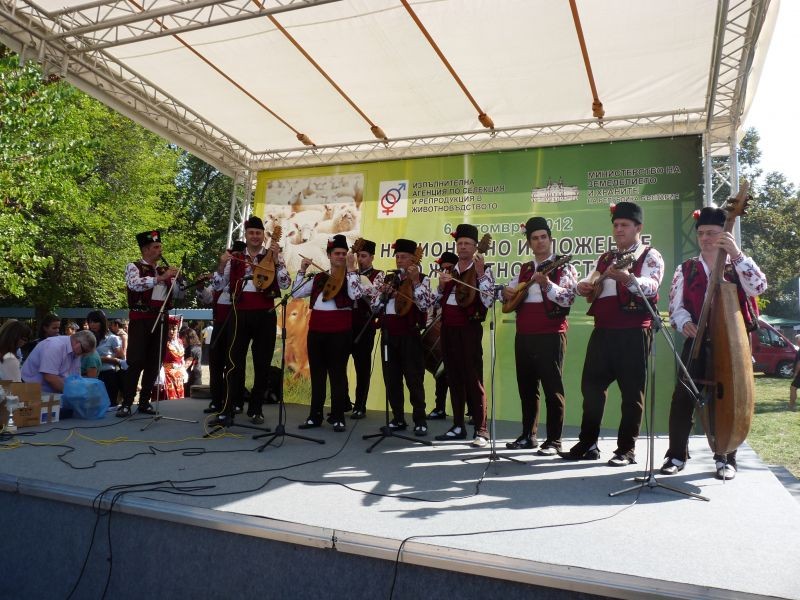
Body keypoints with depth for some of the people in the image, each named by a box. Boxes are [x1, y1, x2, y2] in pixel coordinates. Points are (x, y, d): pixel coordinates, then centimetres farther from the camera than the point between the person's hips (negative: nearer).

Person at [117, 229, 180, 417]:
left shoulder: (164, 270, 17)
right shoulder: (134, 266, 1)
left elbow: (178, 294, 18)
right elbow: (135, 284, -20)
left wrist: (174, 278, 1)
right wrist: (161, 278, -26)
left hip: (160, 319, 5)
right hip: (141, 319, -5)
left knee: (154, 363, 6)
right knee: (136, 362, -7)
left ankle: (144, 402, 15)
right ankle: (126, 403, 0)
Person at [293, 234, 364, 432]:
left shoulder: (351, 277, 2)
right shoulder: (319, 278, 14)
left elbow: (355, 295, -18)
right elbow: (296, 293, 13)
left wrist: (351, 267, -16)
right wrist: (302, 270, 7)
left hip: (340, 330, -4)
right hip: (316, 328, 4)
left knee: (337, 372, 0)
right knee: (317, 372, 9)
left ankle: (338, 417, 8)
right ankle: (315, 415, 19)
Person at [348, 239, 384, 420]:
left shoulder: (378, 275, 1)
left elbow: (373, 293, -19)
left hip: (364, 326, -4)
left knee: (362, 367, 2)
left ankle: (360, 406, 12)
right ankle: (343, 402, 20)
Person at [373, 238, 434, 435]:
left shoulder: (422, 279, 1)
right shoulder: (388, 279, 14)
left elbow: (424, 305, -14)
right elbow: (375, 307, 11)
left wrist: (415, 281, -16)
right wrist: (382, 293, -7)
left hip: (409, 334, -5)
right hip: (389, 334, 5)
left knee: (414, 379, -3)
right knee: (391, 379, 8)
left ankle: (420, 420, 5)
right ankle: (398, 419, 18)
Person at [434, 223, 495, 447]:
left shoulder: (483, 271, -1)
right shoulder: (450, 272, 16)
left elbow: (488, 301, -13)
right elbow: (438, 302, 19)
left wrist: (480, 273, -20)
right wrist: (441, 285, 0)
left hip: (469, 329, -6)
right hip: (448, 329, 6)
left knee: (473, 379, -8)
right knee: (454, 379, 10)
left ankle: (481, 431, -3)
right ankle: (458, 427, 18)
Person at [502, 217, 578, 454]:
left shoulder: (563, 267, -1)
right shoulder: (525, 269, 16)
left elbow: (568, 298, -15)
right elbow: (509, 290, 24)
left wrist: (547, 283, -29)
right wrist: (506, 292, 2)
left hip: (550, 336, -6)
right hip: (523, 336, 6)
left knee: (552, 388, -3)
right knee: (526, 387, 12)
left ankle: (554, 441, 4)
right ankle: (528, 436, 22)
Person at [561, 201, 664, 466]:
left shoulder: (650, 255, 0)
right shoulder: (605, 258, 19)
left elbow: (651, 286, -18)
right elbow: (590, 282, 22)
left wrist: (628, 278, -38)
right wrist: (583, 285, -3)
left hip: (633, 333, -6)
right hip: (603, 331, 6)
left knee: (631, 392, 0)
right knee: (591, 386, 7)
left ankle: (626, 449, 10)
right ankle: (587, 444, 18)